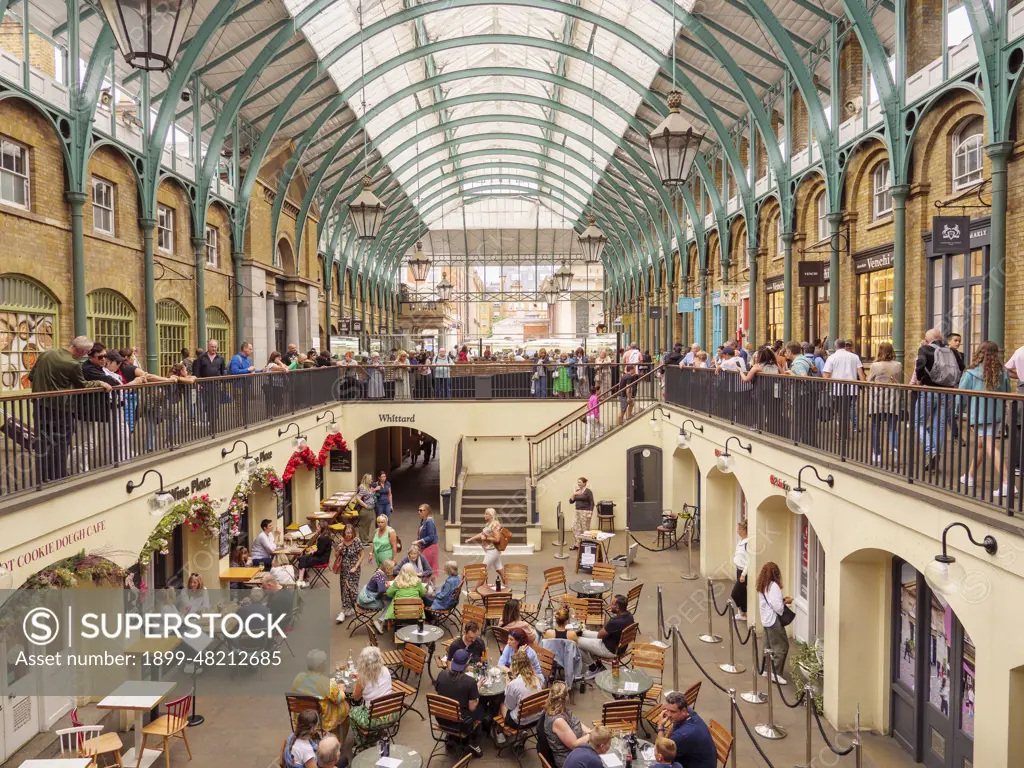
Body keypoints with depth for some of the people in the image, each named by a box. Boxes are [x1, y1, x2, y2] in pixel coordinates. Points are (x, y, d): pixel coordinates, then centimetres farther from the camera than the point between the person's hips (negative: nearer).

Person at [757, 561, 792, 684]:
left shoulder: (762, 586, 8)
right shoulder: (773, 586, -19)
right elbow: (778, 607, -22)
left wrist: (782, 600, 9)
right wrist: (786, 602, -5)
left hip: (765, 620, 9)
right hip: (774, 620, -9)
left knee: (769, 645, 18)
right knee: (782, 646, -3)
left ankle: (767, 669, 24)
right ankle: (775, 673, -4)